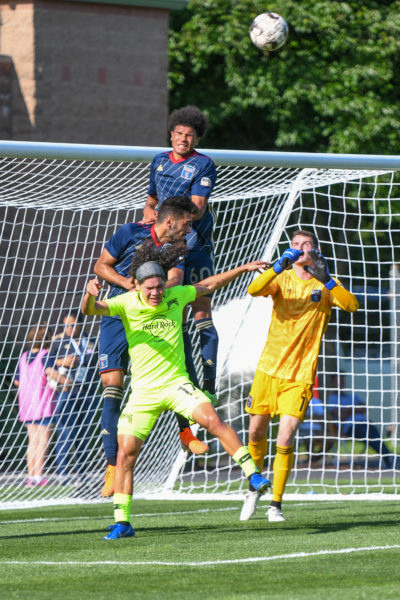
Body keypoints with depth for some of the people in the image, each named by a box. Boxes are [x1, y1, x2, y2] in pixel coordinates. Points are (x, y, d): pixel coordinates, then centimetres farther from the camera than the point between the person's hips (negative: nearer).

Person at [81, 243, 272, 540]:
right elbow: (91, 309, -19)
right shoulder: (127, 303, -5)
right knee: (126, 451, -7)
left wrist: (243, 269, 14)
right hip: (143, 390, -1)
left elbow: (210, 284, 18)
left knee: (212, 419, -24)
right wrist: (90, 294, -42)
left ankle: (253, 474, -16)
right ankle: (122, 523, 2)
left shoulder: (176, 295, 2)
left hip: (176, 382, 1)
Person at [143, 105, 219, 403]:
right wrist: (149, 212, 3)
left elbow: (197, 208, -13)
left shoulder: (204, 164, -4)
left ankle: (209, 386, -9)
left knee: (201, 314, -9)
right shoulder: (160, 161, 14)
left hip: (196, 246, -5)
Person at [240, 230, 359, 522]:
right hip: (268, 369, 2)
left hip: (300, 376, -2)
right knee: (256, 433, 9)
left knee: (285, 441, -12)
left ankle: (276, 504, 3)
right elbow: (254, 290, -18)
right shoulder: (282, 279, 4)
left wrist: (327, 281, -30)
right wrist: (279, 266, -32)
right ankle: (254, 488, 35)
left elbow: (352, 305, -18)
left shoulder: (326, 286, 2)